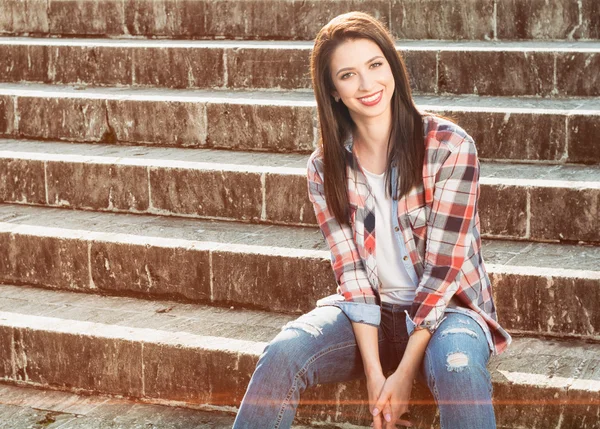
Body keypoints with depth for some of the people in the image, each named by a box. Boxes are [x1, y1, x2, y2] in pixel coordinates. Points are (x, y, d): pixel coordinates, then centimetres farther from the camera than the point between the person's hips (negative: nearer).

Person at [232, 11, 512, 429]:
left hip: (448, 306, -3)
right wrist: (374, 374, -17)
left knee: (457, 367, -37)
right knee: (282, 354, -24)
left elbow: (443, 269, -15)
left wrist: (404, 373, -19)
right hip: (368, 313, 3)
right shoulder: (325, 168, -1)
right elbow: (352, 275, -6)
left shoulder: (450, 146, -12)